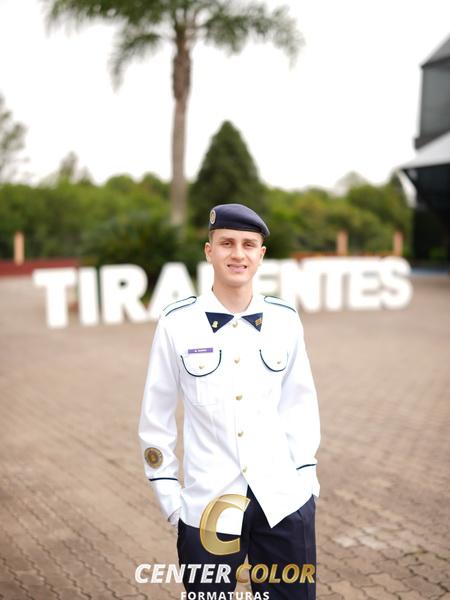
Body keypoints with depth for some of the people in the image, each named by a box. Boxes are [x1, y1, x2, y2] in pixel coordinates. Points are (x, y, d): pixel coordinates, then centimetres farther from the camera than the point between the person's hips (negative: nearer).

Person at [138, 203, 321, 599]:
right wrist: (167, 493, 0)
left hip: (286, 499, 2)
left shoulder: (285, 319, -3)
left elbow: (300, 401, 6)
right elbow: (156, 414, -1)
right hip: (205, 505, -1)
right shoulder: (177, 323, -9)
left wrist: (305, 473, 5)